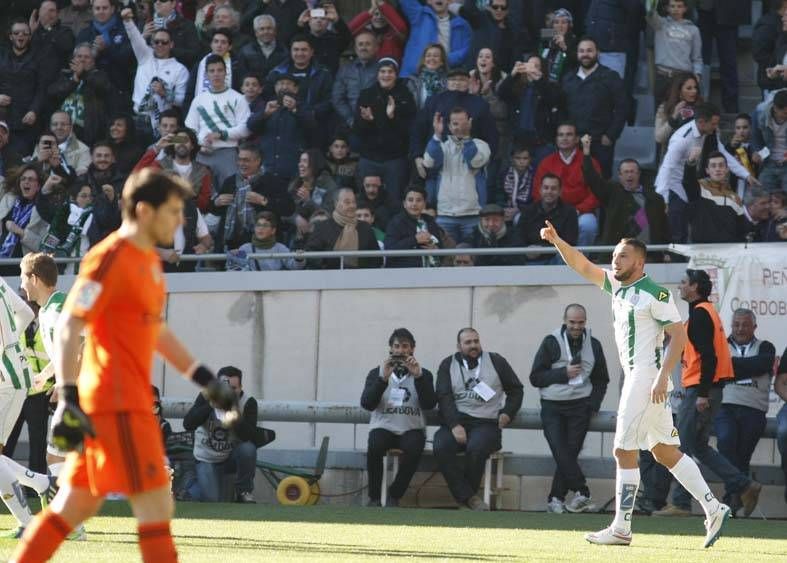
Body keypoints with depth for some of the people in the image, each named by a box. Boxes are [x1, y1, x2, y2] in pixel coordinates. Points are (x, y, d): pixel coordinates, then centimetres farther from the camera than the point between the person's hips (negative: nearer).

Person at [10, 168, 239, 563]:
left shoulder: (149, 261, 16)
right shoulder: (110, 259, -13)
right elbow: (69, 328, -18)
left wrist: (205, 379, 26)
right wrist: (68, 400, -25)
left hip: (129, 400, 9)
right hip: (118, 405, -9)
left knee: (73, 507, 11)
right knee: (156, 506, -7)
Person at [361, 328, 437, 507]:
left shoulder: (424, 374, 10)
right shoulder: (376, 373, 11)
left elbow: (429, 404, -6)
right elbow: (367, 404, -4)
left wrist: (418, 377, -17)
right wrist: (383, 379, -17)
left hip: (411, 429, 0)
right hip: (383, 427, 0)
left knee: (414, 449, -35)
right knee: (374, 447, -34)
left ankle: (394, 496, -16)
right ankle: (374, 497, -17)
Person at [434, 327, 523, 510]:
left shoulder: (496, 361, 13)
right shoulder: (448, 365, 12)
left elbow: (516, 390, 22)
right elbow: (444, 397, -1)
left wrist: (508, 413, 5)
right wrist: (455, 425, -16)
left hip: (486, 423, -1)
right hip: (455, 422, 1)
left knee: (476, 448, -35)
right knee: (441, 446, -31)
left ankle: (466, 495, -17)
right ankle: (469, 497, -27)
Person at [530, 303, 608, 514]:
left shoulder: (593, 345, 12)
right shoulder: (551, 342, 4)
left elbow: (601, 380, 21)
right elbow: (535, 378, 0)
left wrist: (593, 405, 5)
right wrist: (563, 373, -12)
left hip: (580, 407, 1)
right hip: (552, 406, -1)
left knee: (570, 452, -9)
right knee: (560, 451, -18)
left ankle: (556, 499, -5)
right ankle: (582, 492, -16)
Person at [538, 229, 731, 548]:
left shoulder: (655, 294, -11)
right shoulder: (617, 285, 14)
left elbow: (679, 335, -14)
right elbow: (582, 267, 14)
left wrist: (663, 376, -22)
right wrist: (557, 241, 0)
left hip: (649, 377, -9)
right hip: (634, 377, 9)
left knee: (624, 450, -7)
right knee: (664, 452, 9)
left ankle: (621, 529, -4)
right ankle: (713, 508, 10)